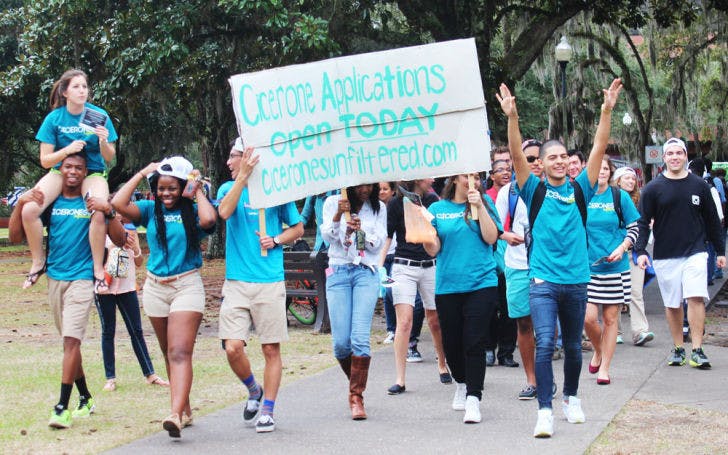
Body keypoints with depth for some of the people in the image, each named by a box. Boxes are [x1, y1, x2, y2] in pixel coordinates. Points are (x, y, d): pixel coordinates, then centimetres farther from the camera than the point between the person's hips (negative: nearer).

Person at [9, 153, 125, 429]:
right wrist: (21, 204, -9)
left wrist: (108, 212, -18)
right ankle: (85, 399, 25)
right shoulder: (49, 203, 7)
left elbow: (119, 241, -4)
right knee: (69, 342, 12)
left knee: (71, 339, -15)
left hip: (82, 279, -4)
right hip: (55, 279, 4)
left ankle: (63, 407, -17)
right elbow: (15, 236, 5)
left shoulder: (93, 203, 0)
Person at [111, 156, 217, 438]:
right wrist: (142, 173, -2)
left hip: (187, 285, -5)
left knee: (180, 352, -16)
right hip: (155, 287, 5)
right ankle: (185, 409, 23)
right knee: (169, 353, 12)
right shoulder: (150, 210, 5)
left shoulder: (192, 212, -3)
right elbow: (118, 203, -9)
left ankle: (176, 415, -28)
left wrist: (198, 190, -9)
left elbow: (209, 219, -26)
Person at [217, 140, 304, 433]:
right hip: (236, 281, 1)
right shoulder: (229, 188, 8)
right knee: (233, 348, -7)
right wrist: (243, 177, -21)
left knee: (271, 349, 1)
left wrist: (276, 240, -5)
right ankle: (254, 391, 20)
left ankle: (267, 411, 11)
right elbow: (224, 211, -15)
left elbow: (298, 228, 14)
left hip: (270, 282, -1)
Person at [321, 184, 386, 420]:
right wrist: (338, 215, -23)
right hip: (338, 273, 0)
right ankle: (356, 381, 23)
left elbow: (378, 243, 1)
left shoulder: (379, 208, 8)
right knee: (341, 342, -4)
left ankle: (356, 396, -8)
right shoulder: (333, 203, 5)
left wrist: (361, 230, -18)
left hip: (367, 274, 0)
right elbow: (327, 236, -6)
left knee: (360, 338, -14)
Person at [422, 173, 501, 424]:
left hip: (481, 283, -2)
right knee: (451, 342, 9)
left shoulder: (484, 204, 6)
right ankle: (461, 384, 35)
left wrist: (478, 206, -10)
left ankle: (473, 398, -8)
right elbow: (433, 249, 4)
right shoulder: (438, 209, 7)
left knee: (474, 342, -9)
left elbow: (491, 238, -5)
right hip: (447, 287, 2)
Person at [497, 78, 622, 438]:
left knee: (573, 347, 16)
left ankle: (571, 398, 37)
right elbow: (517, 155, -10)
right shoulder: (535, 190, 2)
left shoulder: (579, 189, 6)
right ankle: (545, 411, -14)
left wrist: (607, 111, -10)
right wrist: (512, 118, -23)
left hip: (576, 281, 3)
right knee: (545, 343, -16)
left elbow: (599, 149, -1)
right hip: (543, 281, -3)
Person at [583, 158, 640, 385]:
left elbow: (635, 227, 6)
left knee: (610, 318, 3)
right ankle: (598, 351, 22)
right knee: (588, 317, -8)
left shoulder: (620, 197, 2)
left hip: (615, 267, 0)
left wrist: (622, 248, -9)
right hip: (587, 266, 0)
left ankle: (604, 368, 14)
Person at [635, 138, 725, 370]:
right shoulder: (653, 188, 1)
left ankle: (697, 351, -9)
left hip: (695, 252, 0)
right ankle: (678, 349, 18)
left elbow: (712, 220, 12)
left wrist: (720, 251, 13)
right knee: (672, 304, 6)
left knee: (696, 298, -13)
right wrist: (640, 251, -11)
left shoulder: (699, 185, 5)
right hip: (665, 256, 0)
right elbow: (643, 222, 1)